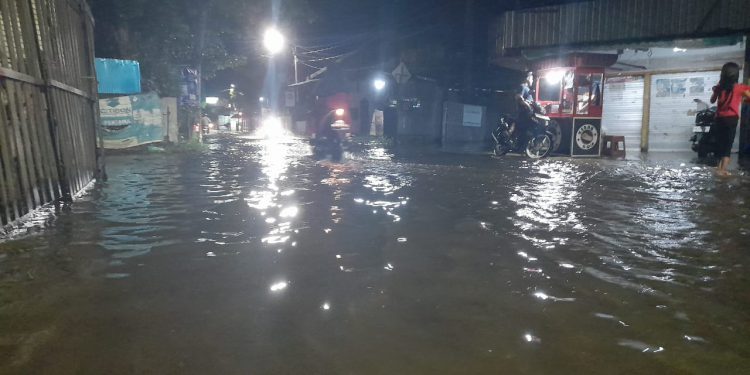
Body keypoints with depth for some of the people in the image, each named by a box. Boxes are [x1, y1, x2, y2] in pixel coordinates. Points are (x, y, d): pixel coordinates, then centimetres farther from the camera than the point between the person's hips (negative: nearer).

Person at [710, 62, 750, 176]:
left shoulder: (719, 87, 2)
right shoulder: (740, 88, -8)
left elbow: (712, 101, 16)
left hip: (719, 119, 4)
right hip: (731, 119, -4)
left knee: (720, 144, 14)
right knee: (728, 145, 0)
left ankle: (720, 168, 21)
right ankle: (722, 170, -5)